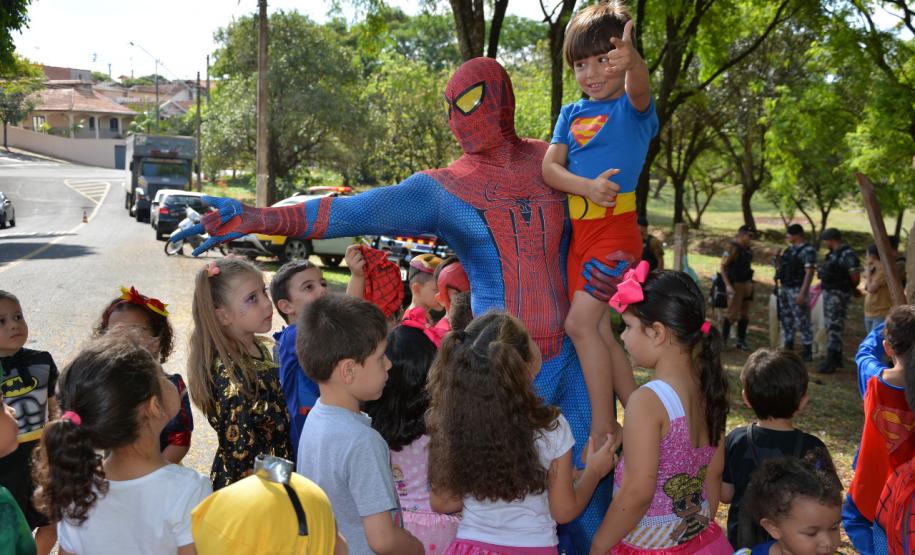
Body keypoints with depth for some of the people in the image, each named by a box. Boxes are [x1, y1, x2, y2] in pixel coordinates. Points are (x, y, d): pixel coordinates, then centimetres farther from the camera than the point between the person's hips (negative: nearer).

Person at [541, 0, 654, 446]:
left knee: (580, 322, -15)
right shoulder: (571, 114, 12)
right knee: (599, 329, 8)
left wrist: (632, 62, -50)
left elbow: (638, 88, -28)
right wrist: (587, 187, -18)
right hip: (578, 229, 6)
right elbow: (549, 167, 0)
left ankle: (604, 428, -7)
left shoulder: (632, 108, -3)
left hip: (615, 227, -6)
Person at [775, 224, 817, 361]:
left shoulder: (808, 250, -13)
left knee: (802, 321, -4)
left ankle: (807, 353, 2)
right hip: (784, 288, 9)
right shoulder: (790, 249, 13)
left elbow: (809, 272, -18)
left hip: (797, 290, -9)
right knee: (786, 320, 13)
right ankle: (788, 349, 23)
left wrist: (803, 293, -23)